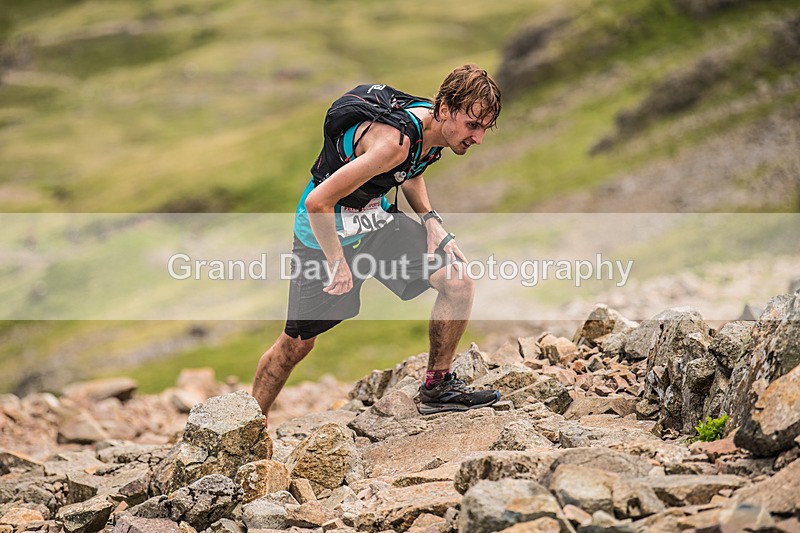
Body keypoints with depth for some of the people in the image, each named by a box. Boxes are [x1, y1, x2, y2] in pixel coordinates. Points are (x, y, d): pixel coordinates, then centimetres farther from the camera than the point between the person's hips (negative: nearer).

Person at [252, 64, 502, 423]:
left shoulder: (435, 125, -9)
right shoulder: (395, 141, -36)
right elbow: (318, 201, -33)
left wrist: (430, 219, 0)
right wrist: (337, 264, -23)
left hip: (377, 216, 7)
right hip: (327, 230, -7)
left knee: (458, 280, -6)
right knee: (298, 343, 4)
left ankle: (437, 387, 8)